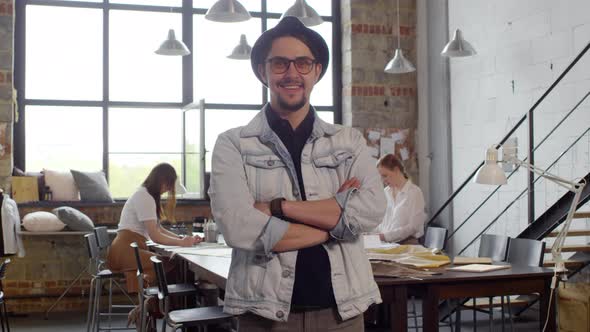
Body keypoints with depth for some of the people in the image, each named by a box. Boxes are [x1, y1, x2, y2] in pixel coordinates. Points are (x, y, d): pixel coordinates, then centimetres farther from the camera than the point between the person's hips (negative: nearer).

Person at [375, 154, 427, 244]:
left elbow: (413, 227, -11)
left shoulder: (414, 192, -5)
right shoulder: (387, 192, 15)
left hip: (407, 243, -6)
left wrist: (386, 236, -17)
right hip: (387, 244, 6)